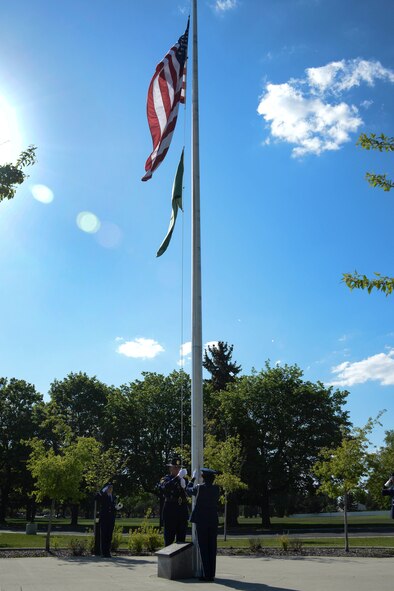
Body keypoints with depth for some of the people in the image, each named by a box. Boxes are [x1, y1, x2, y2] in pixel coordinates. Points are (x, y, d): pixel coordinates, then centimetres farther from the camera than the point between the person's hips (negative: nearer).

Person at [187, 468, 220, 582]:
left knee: (203, 548, 2)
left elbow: (189, 491, 10)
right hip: (213, 521, 3)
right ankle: (212, 575, 10)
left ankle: (206, 575, 1)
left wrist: (193, 479, 23)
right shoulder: (216, 488, -2)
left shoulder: (199, 488, -10)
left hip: (201, 521, -3)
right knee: (212, 548, 8)